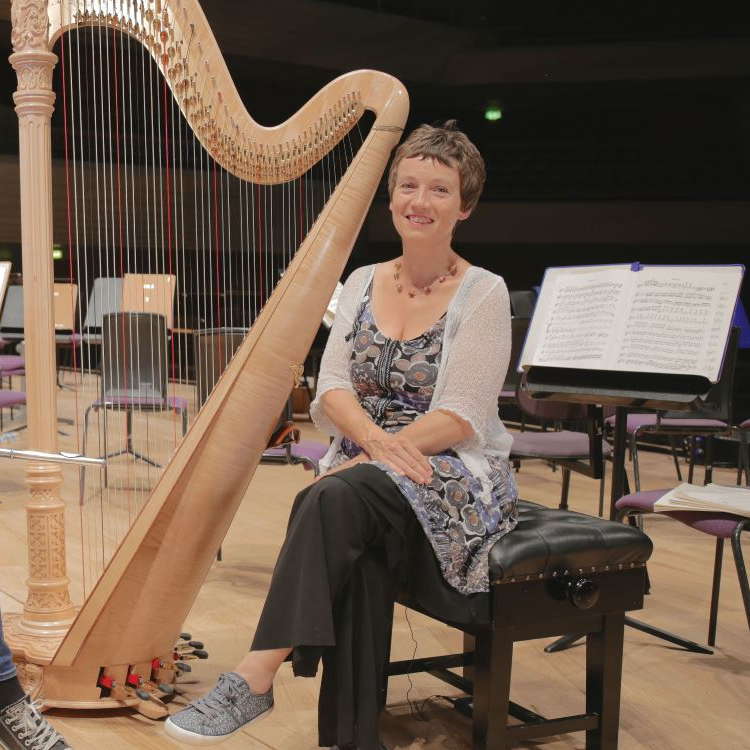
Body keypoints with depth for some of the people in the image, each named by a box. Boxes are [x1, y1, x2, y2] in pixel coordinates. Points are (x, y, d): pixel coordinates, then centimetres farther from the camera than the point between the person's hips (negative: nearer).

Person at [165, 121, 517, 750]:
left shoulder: (482, 293, -4)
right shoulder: (362, 282, 11)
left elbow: (460, 417, -12)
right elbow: (331, 387, 1)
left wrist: (372, 457, -22)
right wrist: (377, 440, -20)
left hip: (454, 476, -4)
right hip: (364, 468, 4)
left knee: (334, 498, -33)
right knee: (360, 555, -31)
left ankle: (256, 676, -31)